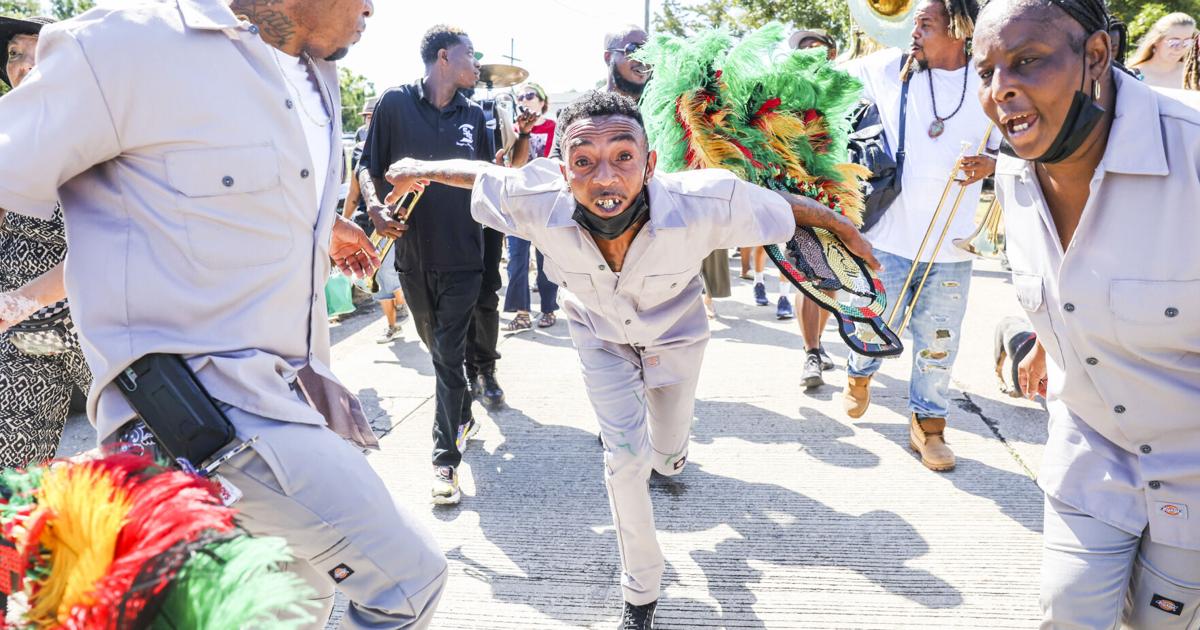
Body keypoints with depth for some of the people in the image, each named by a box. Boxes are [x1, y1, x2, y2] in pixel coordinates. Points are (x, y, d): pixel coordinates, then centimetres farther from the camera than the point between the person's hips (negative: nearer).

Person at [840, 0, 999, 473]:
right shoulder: (889, 69, -3)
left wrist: (990, 165, -15)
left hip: (951, 245, 1)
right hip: (889, 236, 0)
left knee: (938, 341, 7)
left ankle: (927, 425, 25)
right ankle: (859, 374, 45)